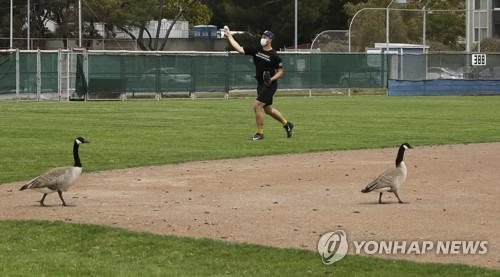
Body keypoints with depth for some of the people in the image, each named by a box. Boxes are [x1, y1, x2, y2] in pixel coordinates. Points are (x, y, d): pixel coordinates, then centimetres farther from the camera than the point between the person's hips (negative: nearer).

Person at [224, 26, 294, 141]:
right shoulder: (256, 50, 4)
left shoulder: (274, 56, -12)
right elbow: (239, 48, 1)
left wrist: (272, 79, -24)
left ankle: (260, 133, -5)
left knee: (257, 105, -15)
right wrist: (229, 36, -2)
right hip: (260, 84, 7)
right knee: (267, 109, 17)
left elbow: (280, 72, -6)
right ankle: (286, 124, 36)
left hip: (270, 85, -7)